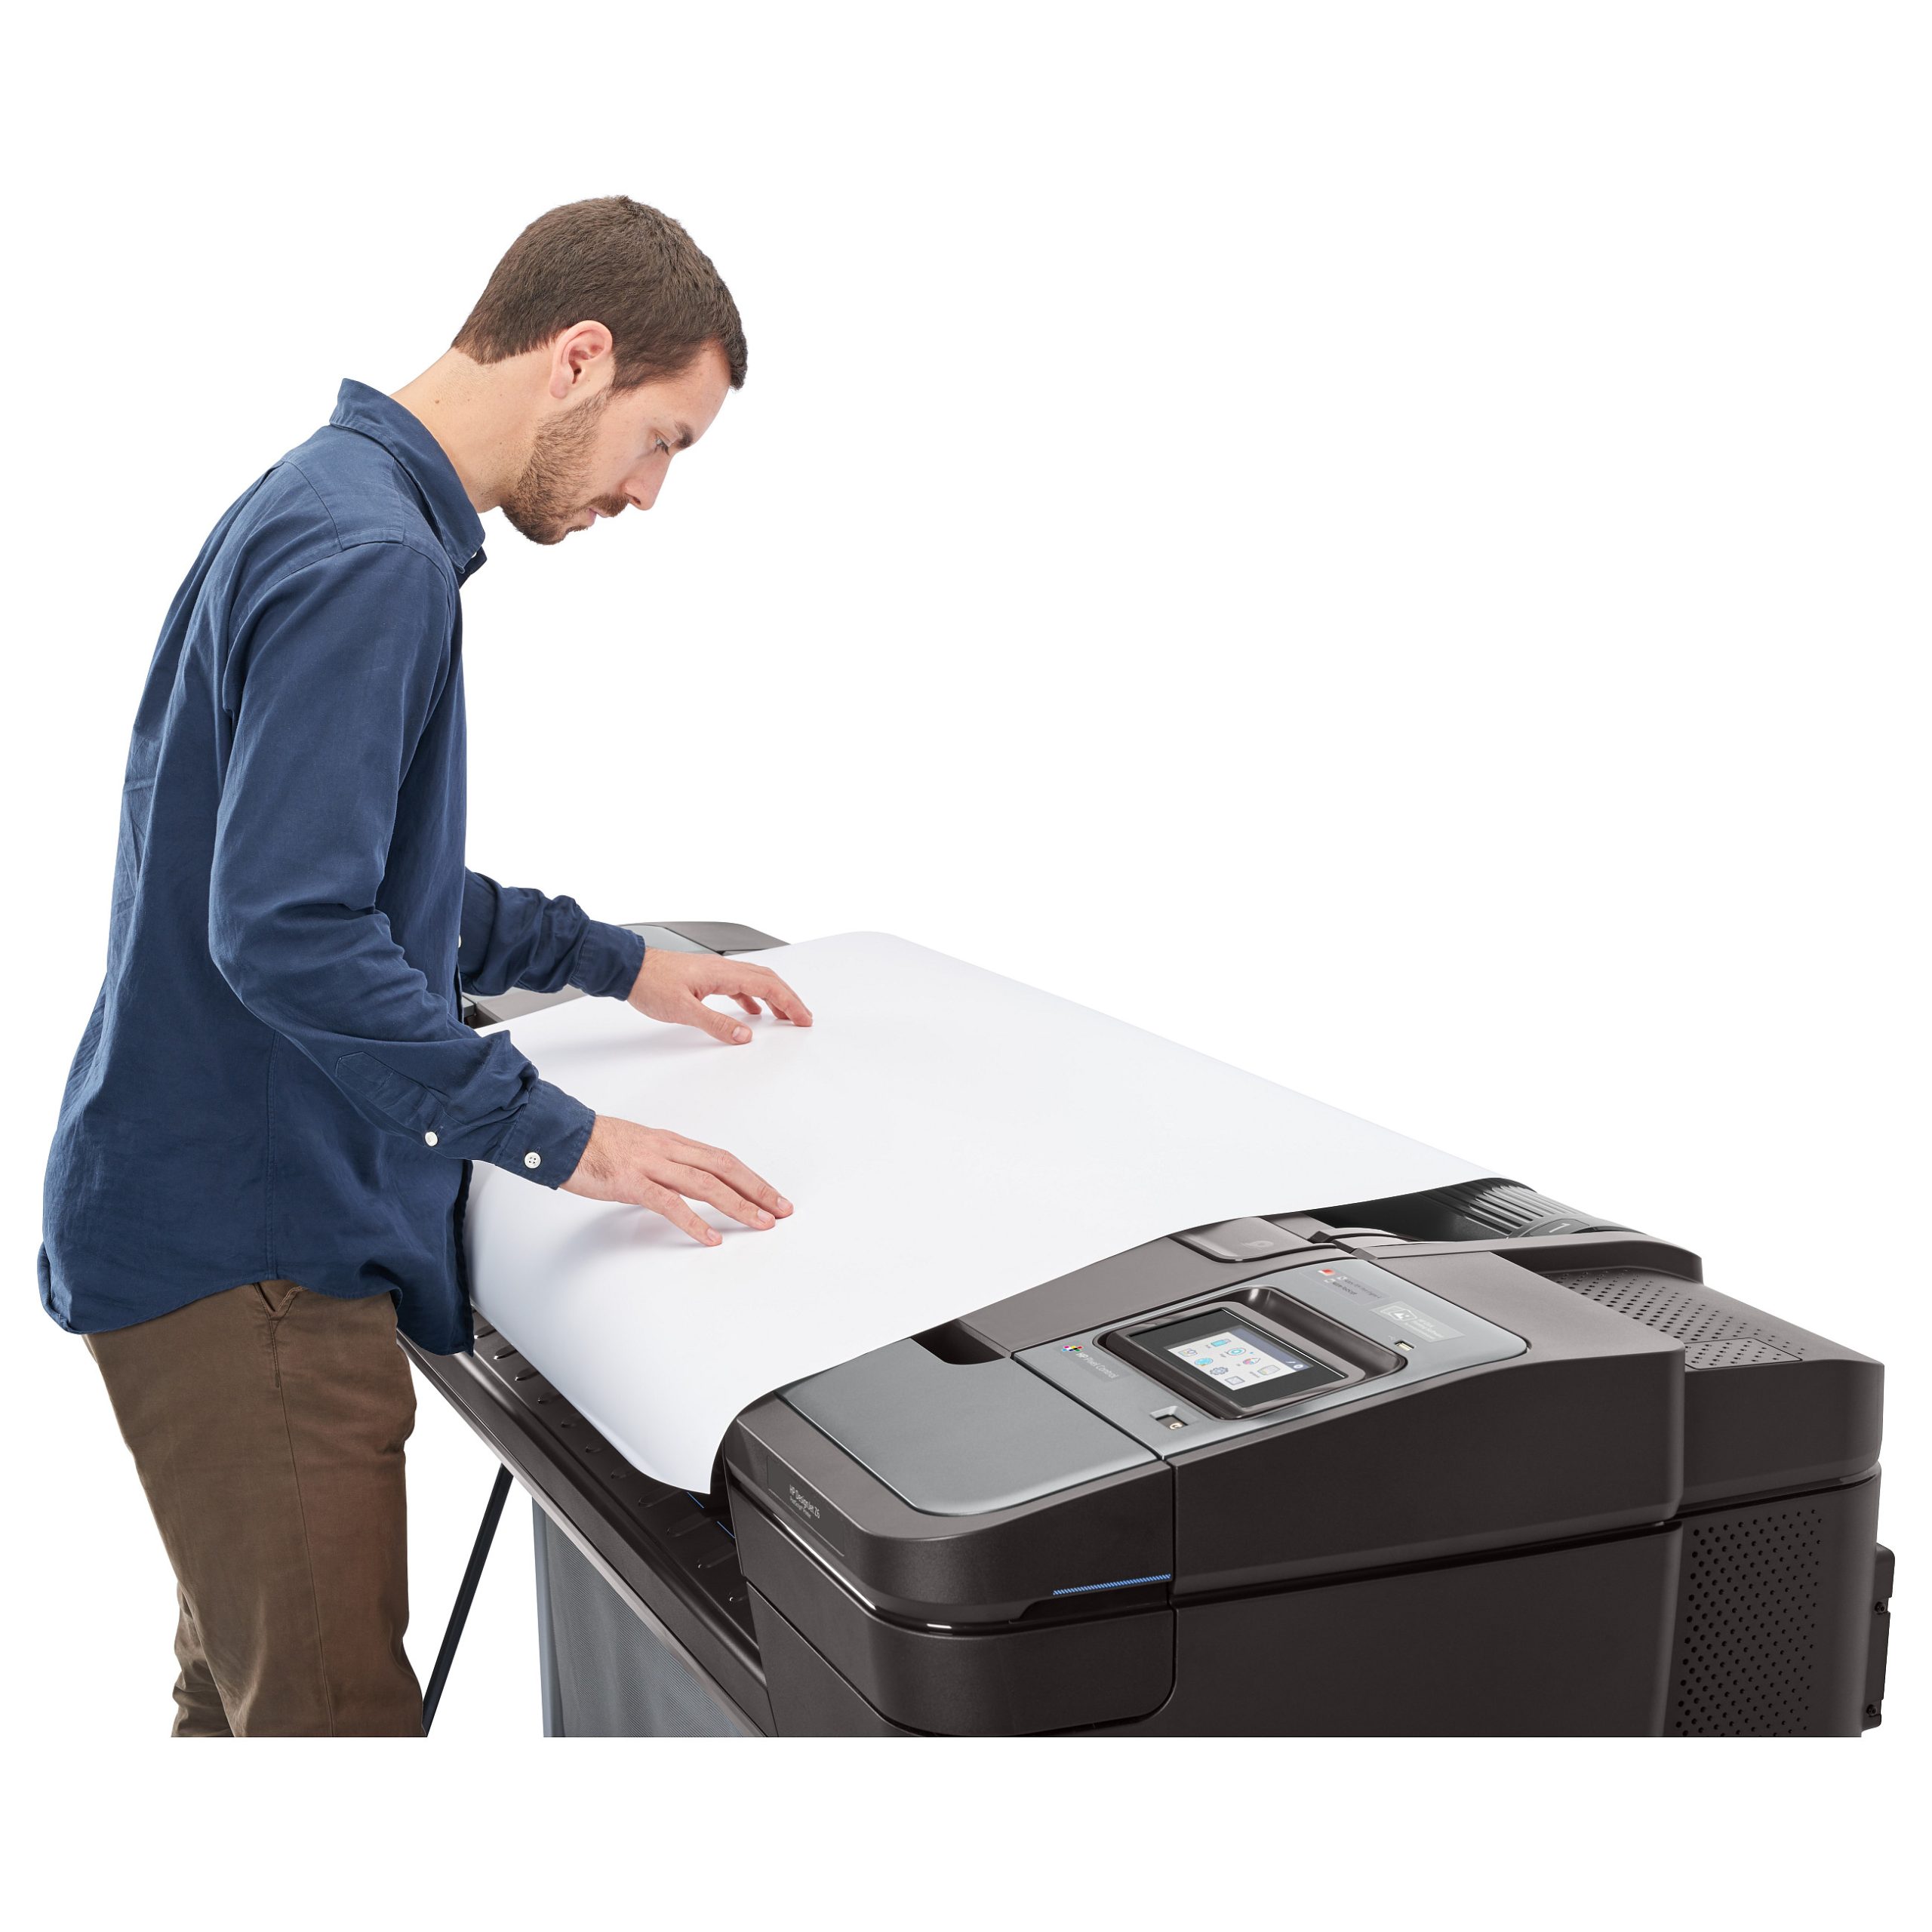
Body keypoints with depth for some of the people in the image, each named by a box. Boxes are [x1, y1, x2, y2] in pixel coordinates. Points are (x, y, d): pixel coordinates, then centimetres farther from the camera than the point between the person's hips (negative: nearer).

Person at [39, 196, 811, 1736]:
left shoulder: (339, 507, 15)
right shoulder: (368, 562, -19)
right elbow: (287, 931, -26)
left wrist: (612, 960, 22)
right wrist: (558, 1136, -21)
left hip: (236, 1224, 10)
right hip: (252, 1256, -10)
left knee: (248, 1694, 20)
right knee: (341, 1719, -4)